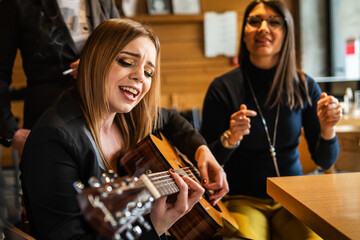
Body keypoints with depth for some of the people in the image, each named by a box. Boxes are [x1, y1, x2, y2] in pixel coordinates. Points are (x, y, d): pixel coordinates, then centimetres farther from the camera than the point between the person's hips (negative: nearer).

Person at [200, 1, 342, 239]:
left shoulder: (304, 87, 0)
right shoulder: (223, 88, -7)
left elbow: (324, 161, 2)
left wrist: (327, 129, -17)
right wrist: (229, 139, -23)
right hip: (243, 200, -2)